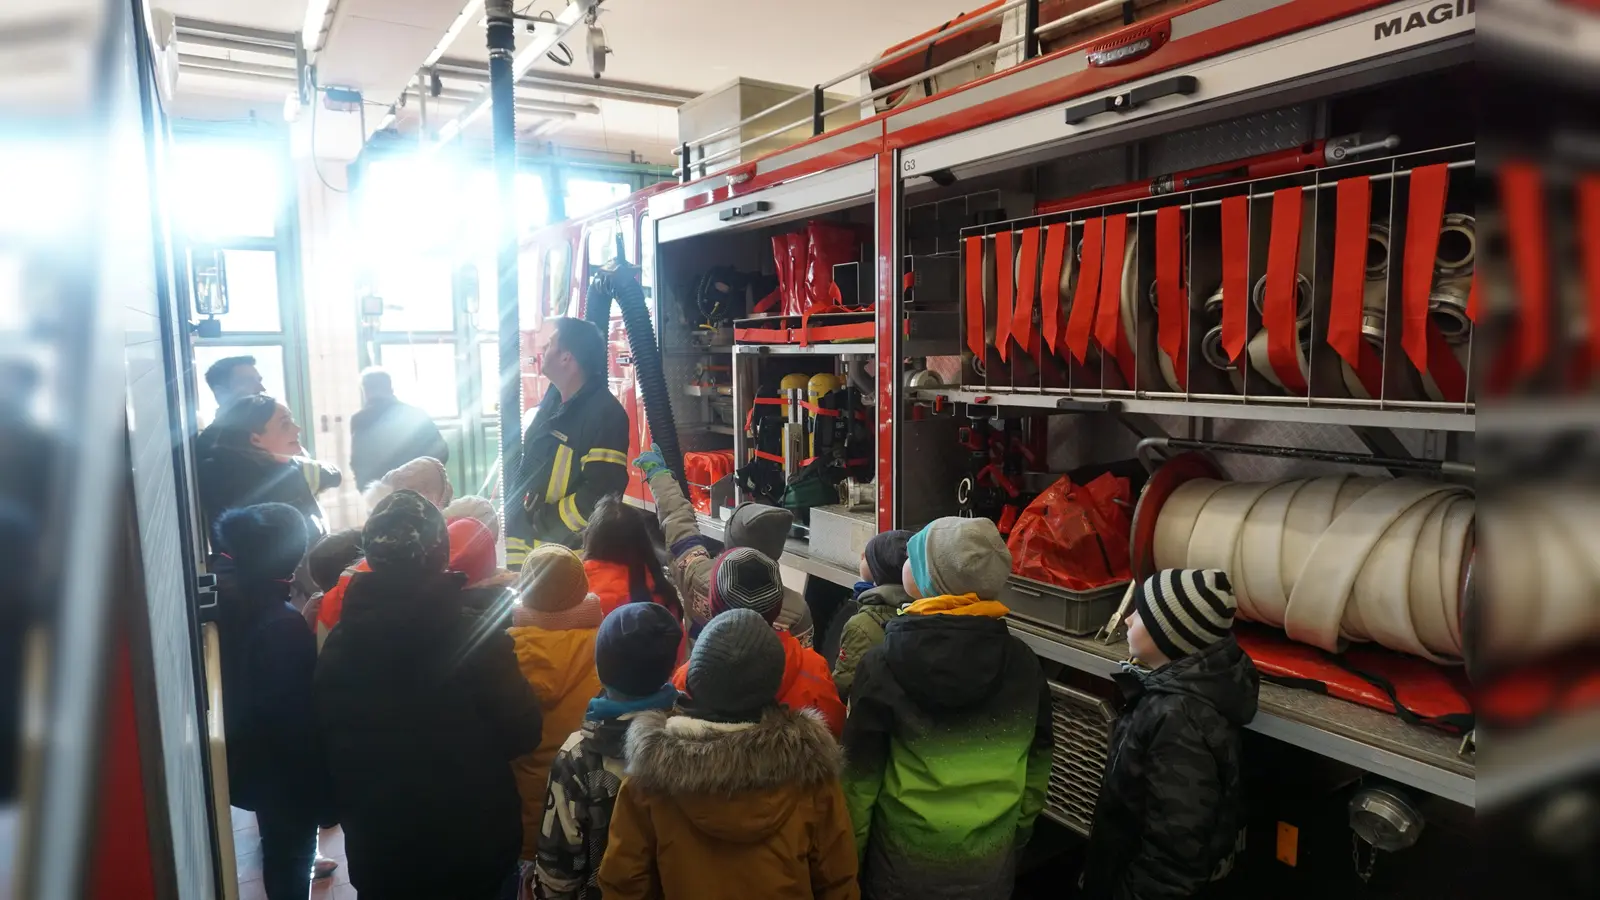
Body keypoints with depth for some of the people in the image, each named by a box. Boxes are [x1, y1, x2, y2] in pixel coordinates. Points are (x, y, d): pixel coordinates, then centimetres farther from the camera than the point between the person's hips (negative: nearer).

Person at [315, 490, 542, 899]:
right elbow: (522, 733, -14)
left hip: (377, 846, 3)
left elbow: (326, 742, 3)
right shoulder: (476, 637, -22)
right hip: (473, 844, -3)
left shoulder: (340, 642, -9)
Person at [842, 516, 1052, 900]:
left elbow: (861, 774, -12)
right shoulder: (1023, 663, -9)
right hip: (992, 858, 3)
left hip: (905, 858, -2)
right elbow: (1037, 764, 2)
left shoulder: (882, 666, -18)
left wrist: (852, 850, 1)